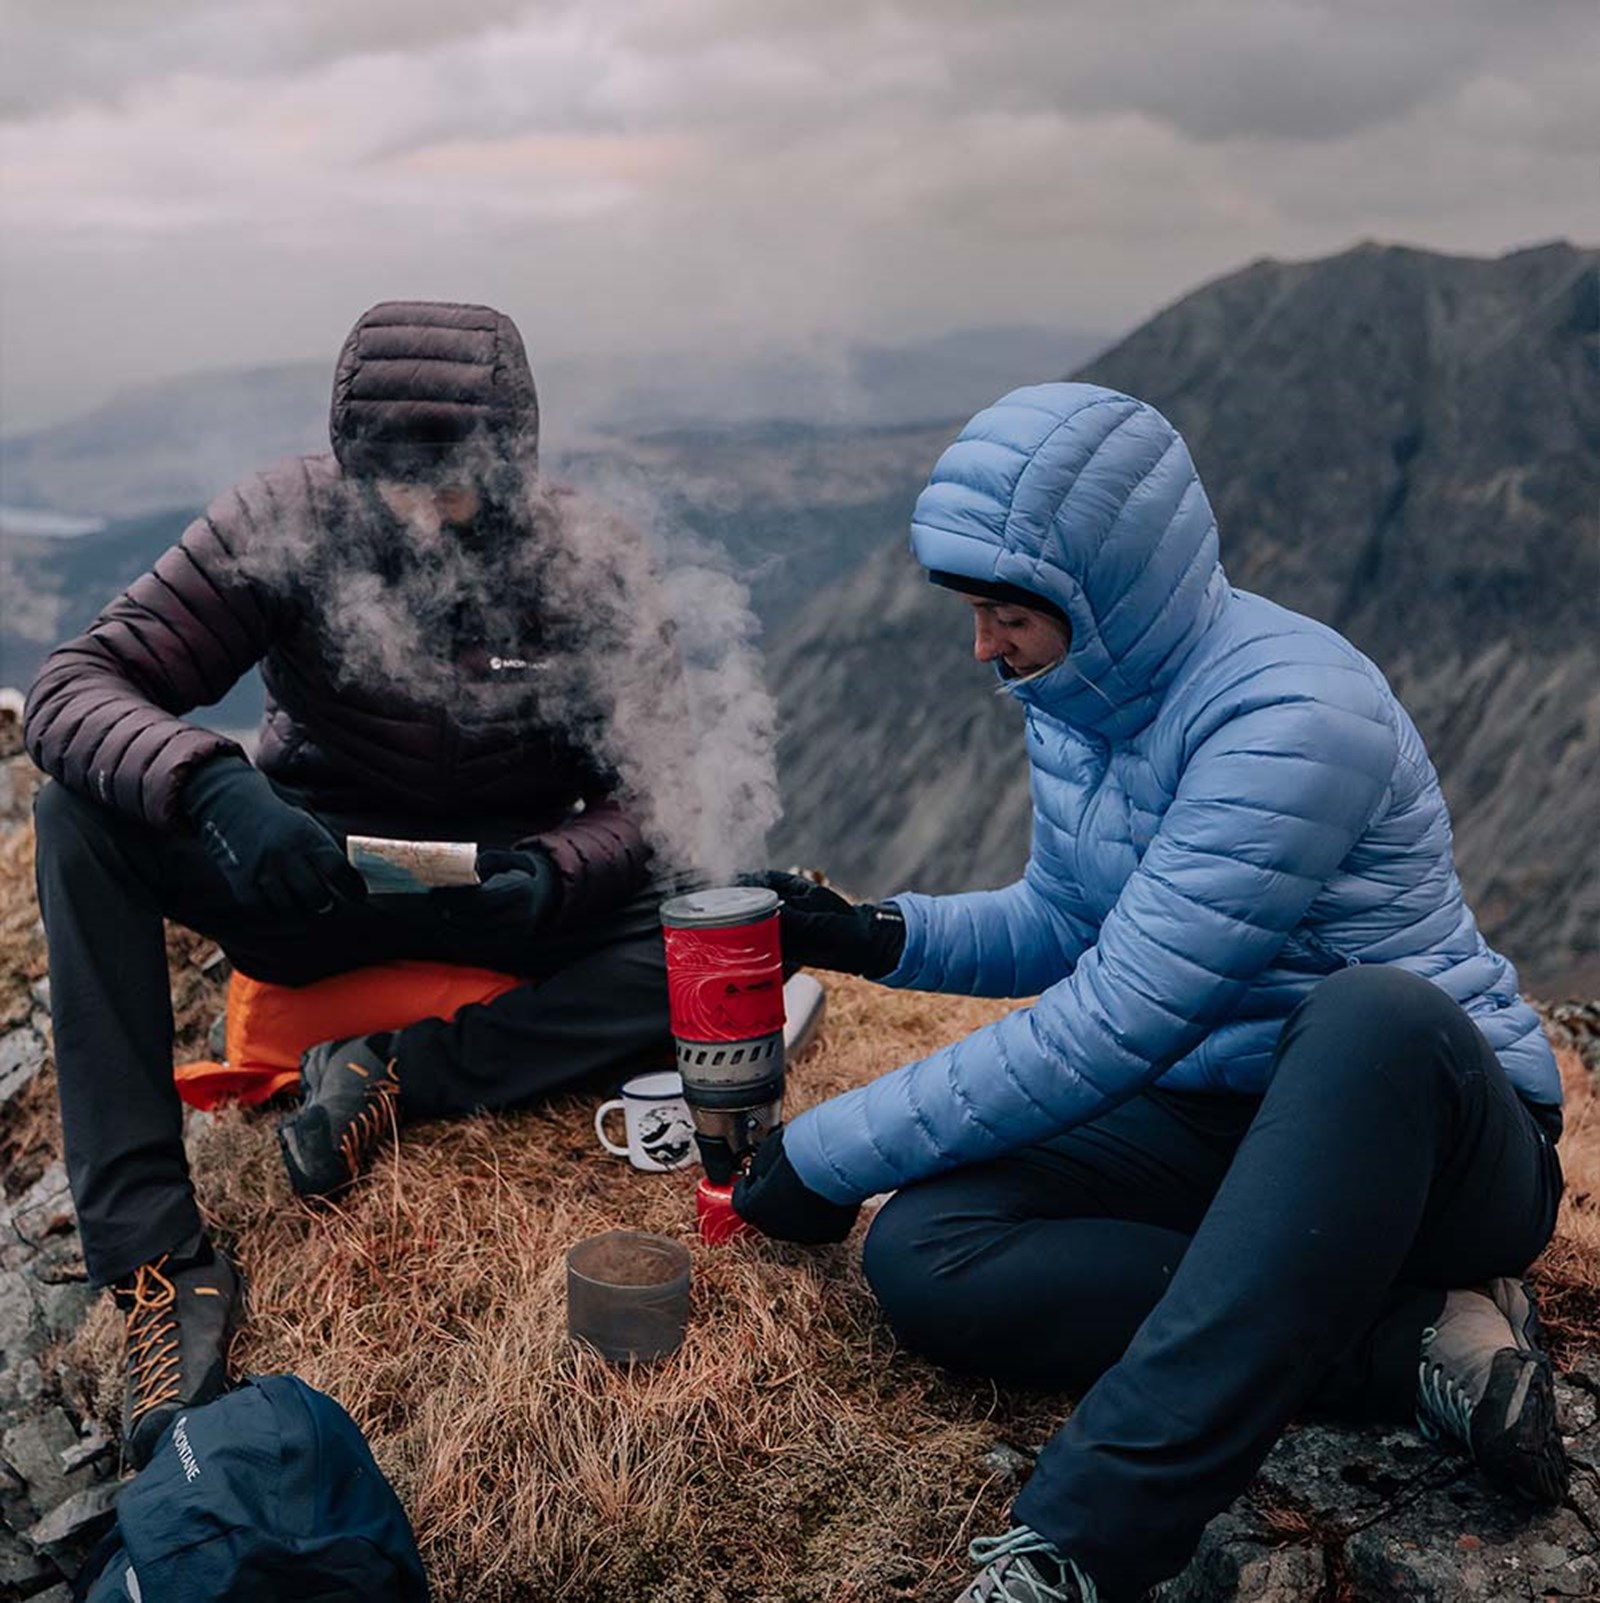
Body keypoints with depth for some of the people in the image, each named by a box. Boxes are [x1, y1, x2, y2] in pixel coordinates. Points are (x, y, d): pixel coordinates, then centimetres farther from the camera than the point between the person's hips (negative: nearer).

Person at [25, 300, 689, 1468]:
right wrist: (210, 788, -43)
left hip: (504, 893, 0)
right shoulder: (287, 524, -15)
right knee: (85, 810, -27)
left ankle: (401, 1077, -16)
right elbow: (74, 684, -21)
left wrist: (556, 871, -31)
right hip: (310, 880, 0)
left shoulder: (588, 570, -14)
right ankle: (156, 1255, -29)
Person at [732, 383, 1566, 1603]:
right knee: (923, 1252, -17)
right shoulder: (1081, 698, 2)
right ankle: (1420, 1338, -17)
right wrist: (876, 936, -3)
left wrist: (831, 1155, -21)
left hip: (1420, 1124, -7)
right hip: (1206, 1124, 7)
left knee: (1374, 1013, -42)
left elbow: (1111, 1026, -28)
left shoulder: (1292, 715, -25)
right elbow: (1060, 929, 16)